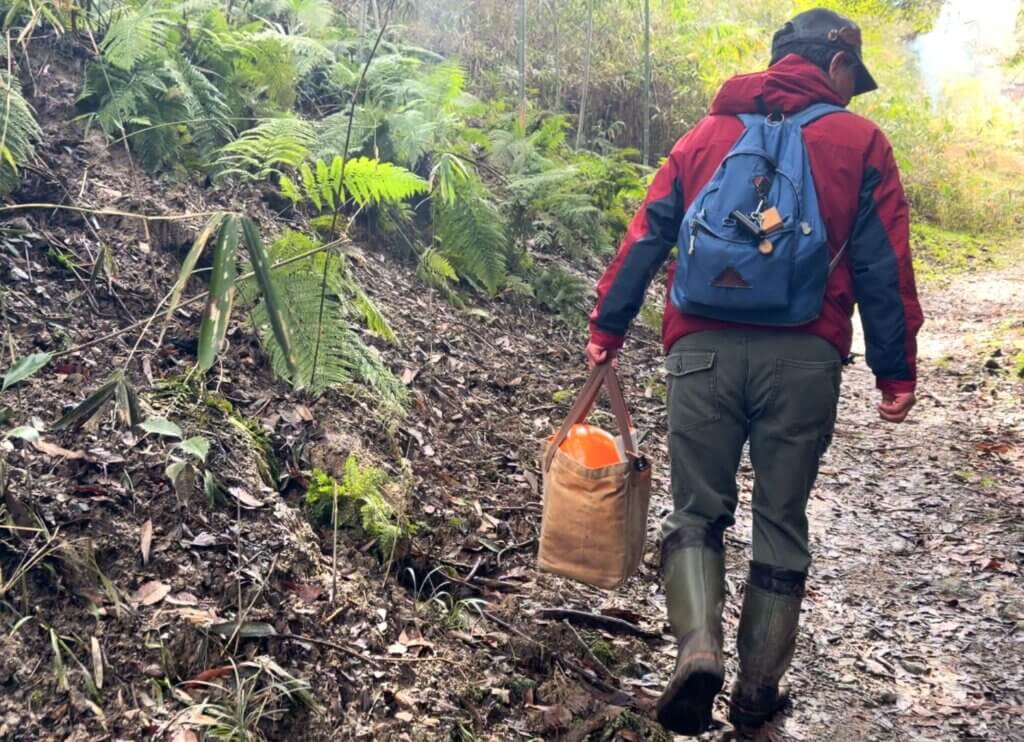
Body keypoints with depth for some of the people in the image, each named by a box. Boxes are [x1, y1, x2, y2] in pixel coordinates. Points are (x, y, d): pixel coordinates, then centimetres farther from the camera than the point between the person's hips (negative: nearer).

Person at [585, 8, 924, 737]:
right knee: (782, 522, 10)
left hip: (703, 349, 1)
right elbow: (884, 267, 3)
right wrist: (896, 371, 6)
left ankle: (698, 649, -10)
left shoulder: (706, 135, 15)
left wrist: (608, 327, 14)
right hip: (804, 356, -1)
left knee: (697, 510, 12)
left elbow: (645, 238, 10)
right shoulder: (860, 143, 8)